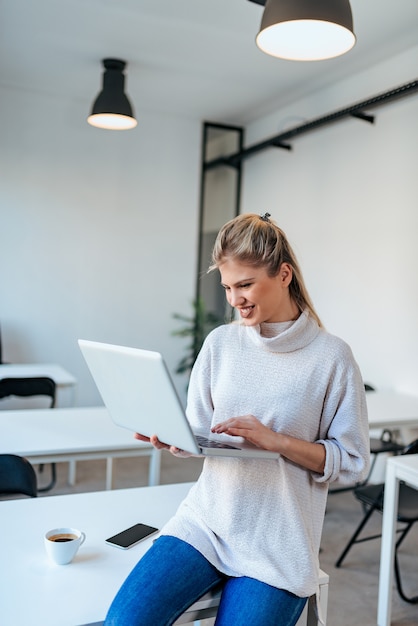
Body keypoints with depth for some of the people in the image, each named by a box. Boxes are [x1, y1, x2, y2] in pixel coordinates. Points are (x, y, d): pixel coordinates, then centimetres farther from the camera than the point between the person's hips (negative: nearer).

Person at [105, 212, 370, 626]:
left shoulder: (331, 356, -8)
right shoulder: (220, 342, 3)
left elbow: (352, 463, -5)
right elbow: (195, 435, 7)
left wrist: (274, 439, -18)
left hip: (277, 543, -2)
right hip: (206, 520, 3)